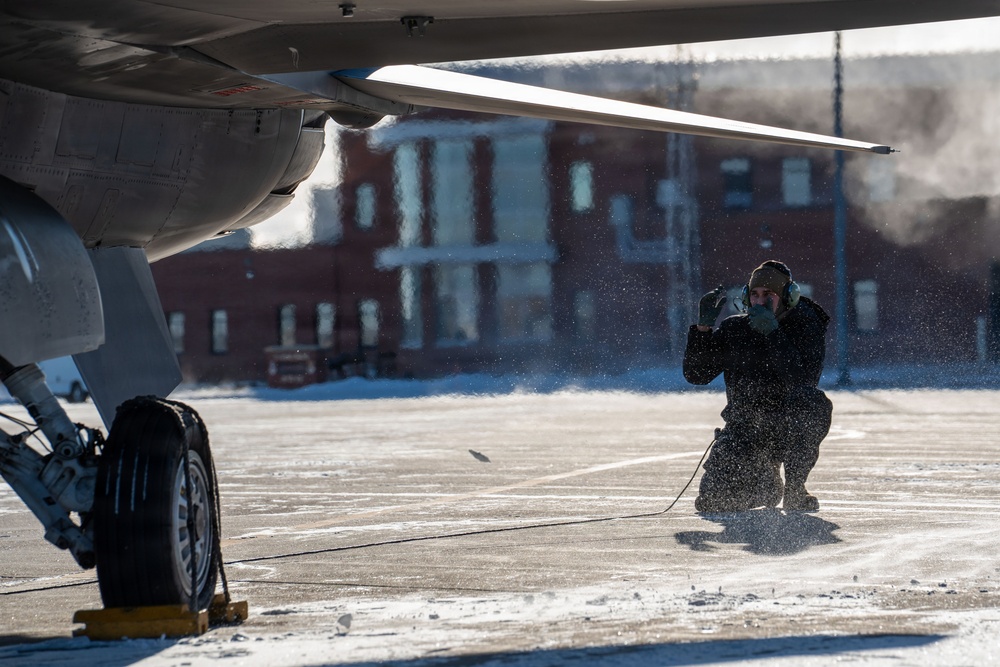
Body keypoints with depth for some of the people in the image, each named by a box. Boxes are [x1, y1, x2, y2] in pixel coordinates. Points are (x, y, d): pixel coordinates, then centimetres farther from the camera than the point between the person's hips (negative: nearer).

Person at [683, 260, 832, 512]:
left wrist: (772, 332, -30)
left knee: (813, 403, -37)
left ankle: (795, 489, -16)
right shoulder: (733, 329, 2)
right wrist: (703, 327, -12)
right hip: (744, 429, 3)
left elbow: (802, 380, -25)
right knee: (712, 500, -17)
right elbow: (695, 374, 1)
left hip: (790, 429, -3)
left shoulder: (807, 328, -8)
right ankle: (767, 485, 20)